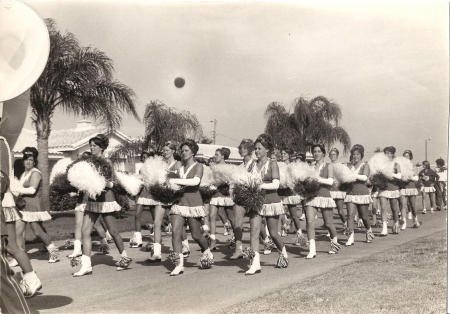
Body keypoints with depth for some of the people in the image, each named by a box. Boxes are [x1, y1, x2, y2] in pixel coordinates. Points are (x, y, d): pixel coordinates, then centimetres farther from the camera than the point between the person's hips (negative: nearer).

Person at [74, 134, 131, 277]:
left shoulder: (107, 163, -7)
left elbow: (110, 183, -12)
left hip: (105, 200, -6)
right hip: (92, 200, 6)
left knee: (113, 231, 6)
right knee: (85, 231, -4)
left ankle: (125, 258, 26)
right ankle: (86, 265, -1)